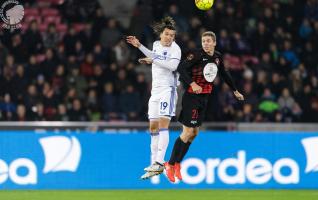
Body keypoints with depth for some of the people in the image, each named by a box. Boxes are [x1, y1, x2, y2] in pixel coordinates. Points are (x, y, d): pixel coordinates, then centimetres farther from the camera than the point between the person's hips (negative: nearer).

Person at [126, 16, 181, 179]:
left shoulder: (175, 48, -10)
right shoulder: (156, 44, 11)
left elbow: (173, 65, -26)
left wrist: (153, 60, -19)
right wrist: (139, 46, 23)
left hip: (167, 89, -8)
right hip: (155, 90, 8)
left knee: (163, 123, -18)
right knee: (153, 127, 8)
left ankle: (159, 163, -24)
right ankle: (154, 164, 13)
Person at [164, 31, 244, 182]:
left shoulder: (217, 57, 9)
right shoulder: (197, 55, -13)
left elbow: (224, 74, 25)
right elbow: (181, 68, -22)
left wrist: (235, 91, 33)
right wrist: (192, 84, -34)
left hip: (203, 98, 7)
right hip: (192, 97, -7)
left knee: (194, 133, 10)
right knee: (187, 132, -10)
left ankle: (177, 164, 20)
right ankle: (170, 165, -1)